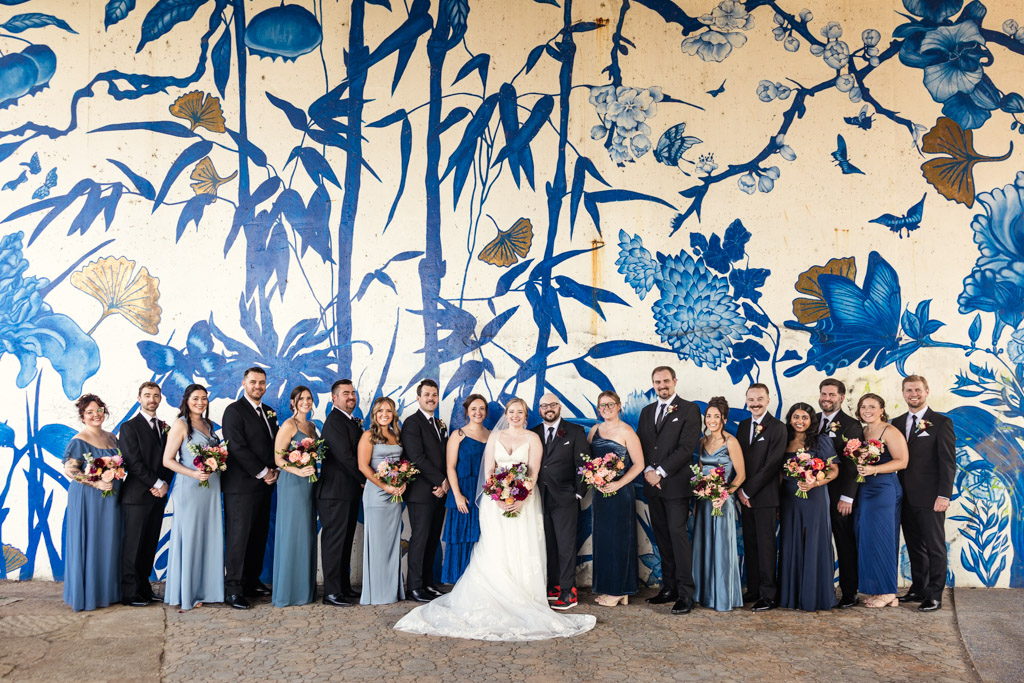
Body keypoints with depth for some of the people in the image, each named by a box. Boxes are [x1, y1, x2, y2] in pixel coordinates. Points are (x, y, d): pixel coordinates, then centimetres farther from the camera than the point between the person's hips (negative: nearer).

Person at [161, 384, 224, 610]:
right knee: (188, 538, -1)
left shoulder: (208, 424, 13)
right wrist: (193, 474, -20)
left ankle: (208, 589, 18)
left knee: (210, 538, 9)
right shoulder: (181, 424, -7)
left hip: (211, 488, 6)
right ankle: (186, 593, 8)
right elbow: (167, 460, -10)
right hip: (189, 489, -6)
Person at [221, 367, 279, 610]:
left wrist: (274, 470, 1)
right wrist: (262, 473, -13)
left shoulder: (269, 412, 16)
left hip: (264, 484, 7)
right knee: (238, 537, -5)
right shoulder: (234, 411, -7)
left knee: (259, 536, 10)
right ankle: (232, 589, 0)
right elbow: (238, 448, -15)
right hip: (241, 486, -7)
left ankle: (252, 581, 19)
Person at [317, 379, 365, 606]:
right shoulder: (334, 421, -14)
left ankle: (344, 587, 21)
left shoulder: (353, 421, 17)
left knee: (345, 541, 14)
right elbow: (344, 456, -20)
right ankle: (332, 592, 0)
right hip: (335, 492, -9)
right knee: (334, 541, -4)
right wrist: (364, 480, -12)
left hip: (350, 491, 10)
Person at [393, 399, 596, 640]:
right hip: (496, 500, 2)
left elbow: (533, 472, -5)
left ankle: (522, 600, 1)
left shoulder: (532, 438, 4)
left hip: (523, 500, -1)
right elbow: (488, 470, 4)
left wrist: (521, 500, -17)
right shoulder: (495, 436, 10)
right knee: (495, 550, -3)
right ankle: (496, 600, 1)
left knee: (522, 550, -4)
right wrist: (498, 497, -11)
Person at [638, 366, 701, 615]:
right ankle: (669, 588, 13)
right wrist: (647, 471, -5)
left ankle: (685, 593, -7)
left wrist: (661, 472, -13)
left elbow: (686, 447, -10)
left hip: (676, 483, -6)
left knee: (677, 534, -10)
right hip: (652, 484, 6)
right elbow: (639, 445, 13)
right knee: (662, 537, 7)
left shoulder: (689, 410, -2)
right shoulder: (646, 412, 17)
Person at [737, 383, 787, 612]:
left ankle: (769, 595, 2)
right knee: (749, 544, 9)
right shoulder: (743, 425, 13)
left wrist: (748, 491, -12)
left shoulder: (777, 428, -8)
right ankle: (753, 590, 16)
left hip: (765, 496, -6)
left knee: (765, 545, -3)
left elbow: (771, 465, -14)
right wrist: (740, 490, 1)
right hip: (746, 495, 6)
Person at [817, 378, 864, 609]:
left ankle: (849, 594, 9)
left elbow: (852, 465, -10)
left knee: (845, 545, 3)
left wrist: (846, 497, -15)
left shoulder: (851, 425, -4)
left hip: (839, 497, -5)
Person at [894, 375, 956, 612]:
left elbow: (948, 462, -8)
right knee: (914, 546, 12)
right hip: (906, 498, 5)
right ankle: (918, 589, 21)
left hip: (930, 498, -5)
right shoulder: (897, 423, 12)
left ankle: (934, 595, 8)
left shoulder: (941, 422, -4)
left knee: (935, 547, 2)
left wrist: (944, 495, -15)